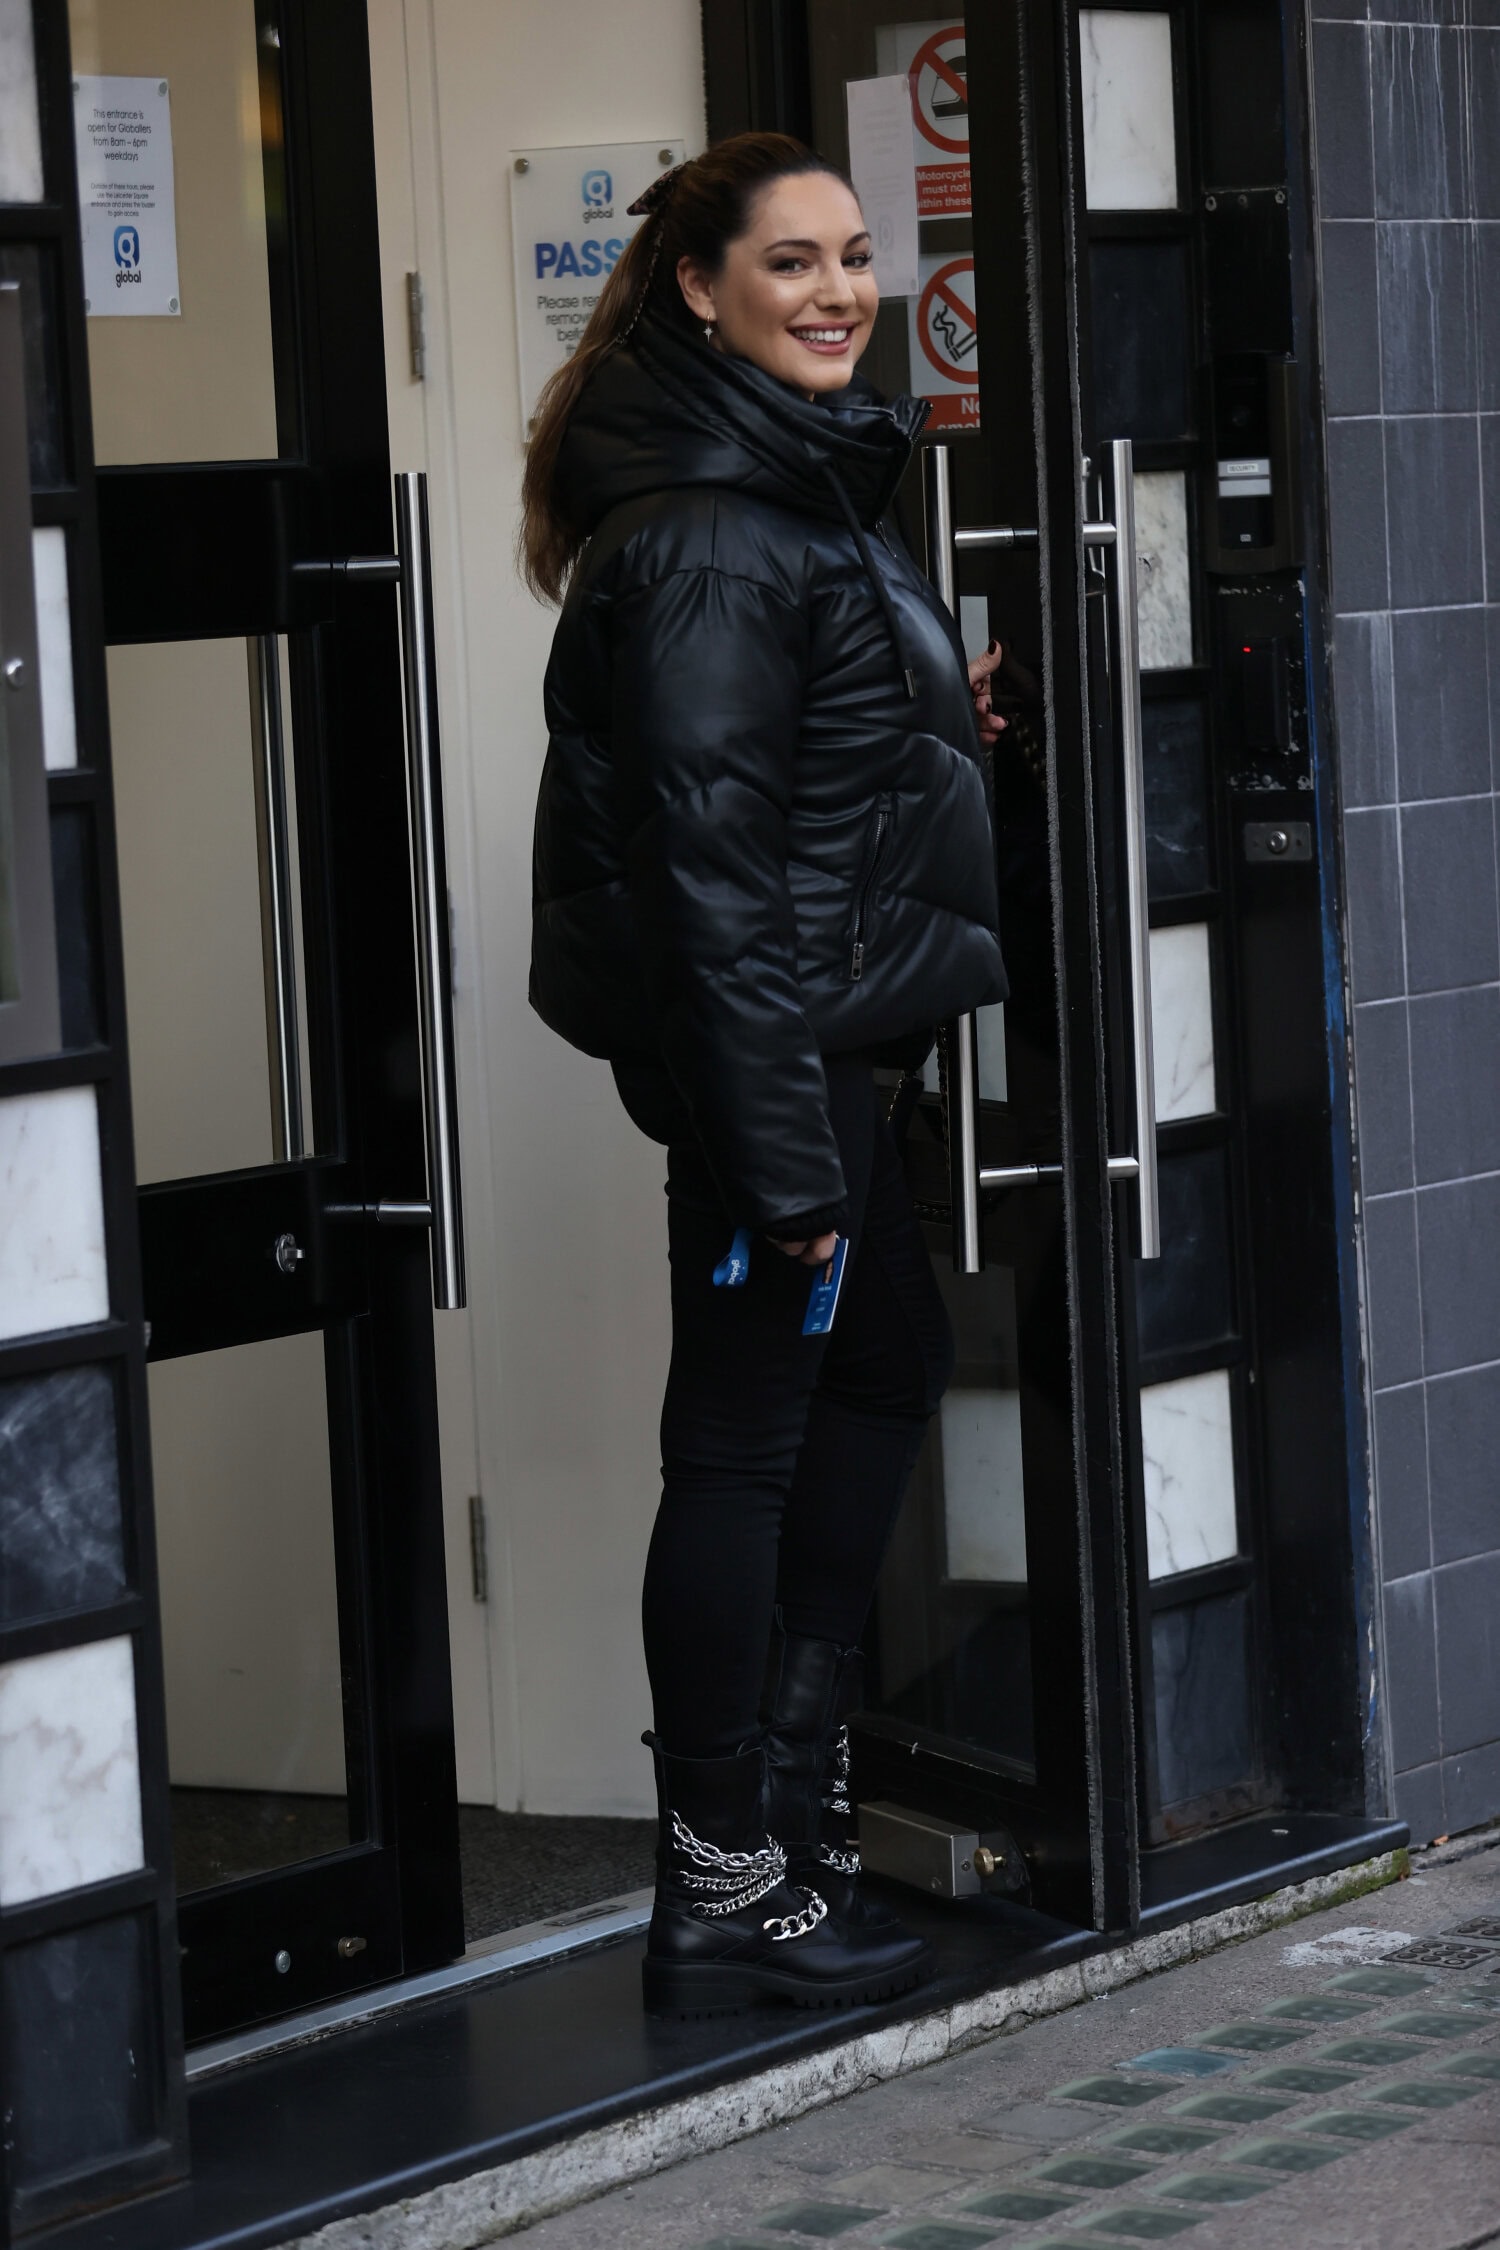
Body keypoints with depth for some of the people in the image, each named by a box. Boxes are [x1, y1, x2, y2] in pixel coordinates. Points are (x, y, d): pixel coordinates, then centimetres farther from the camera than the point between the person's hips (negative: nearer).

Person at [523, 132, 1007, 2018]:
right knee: (745, 1438, -3)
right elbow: (713, 855, -23)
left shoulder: (811, 486, 14)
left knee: (886, 1366, 21)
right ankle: (727, 1889, 6)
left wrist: (945, 720, 11)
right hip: (764, 1051, -11)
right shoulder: (706, 535, -18)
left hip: (835, 1035, 11)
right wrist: (780, 1145, -25)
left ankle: (788, 1784, 31)